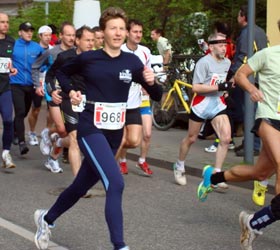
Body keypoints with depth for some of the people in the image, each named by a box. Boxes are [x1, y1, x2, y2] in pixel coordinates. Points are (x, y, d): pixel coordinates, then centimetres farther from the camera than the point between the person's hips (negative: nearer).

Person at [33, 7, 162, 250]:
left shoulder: (132, 61, 1)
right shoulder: (88, 58, -5)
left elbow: (157, 96, 1)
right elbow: (62, 72, 15)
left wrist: (152, 82, -18)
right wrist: (71, 91, -1)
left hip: (115, 132, 4)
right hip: (91, 129, -4)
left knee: (82, 185, 18)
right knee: (116, 183, -22)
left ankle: (46, 218, 43)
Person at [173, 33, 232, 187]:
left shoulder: (227, 62, 5)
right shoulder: (204, 62, -16)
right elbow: (196, 88, -21)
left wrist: (228, 85, 3)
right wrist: (218, 87, -26)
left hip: (218, 104, 5)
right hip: (201, 104, -5)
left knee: (226, 138, -12)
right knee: (191, 138, 10)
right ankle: (179, 166, 35)